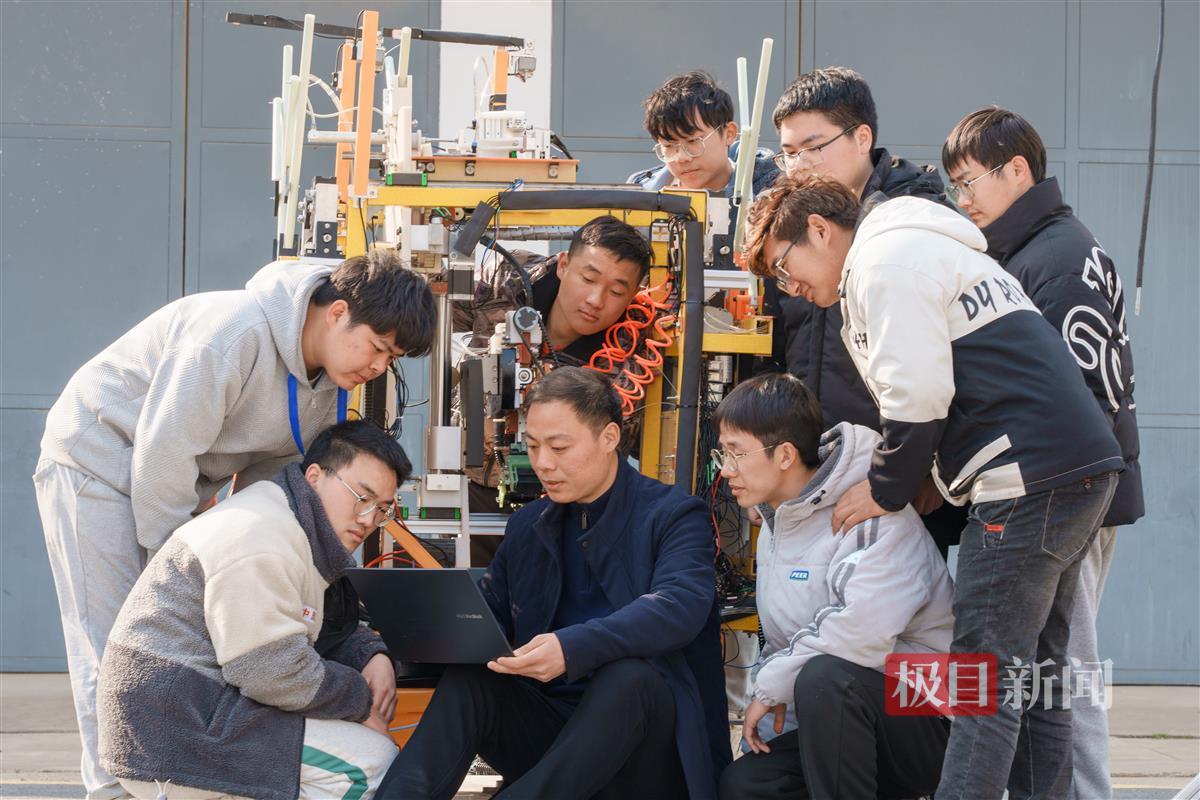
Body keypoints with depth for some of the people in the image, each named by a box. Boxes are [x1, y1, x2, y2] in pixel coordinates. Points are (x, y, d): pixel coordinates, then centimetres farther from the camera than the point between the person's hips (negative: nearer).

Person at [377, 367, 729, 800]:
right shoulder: (527, 527, 18)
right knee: (466, 681, -20)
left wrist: (574, 648, -38)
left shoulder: (673, 515, -2)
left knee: (627, 675, -36)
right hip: (552, 722, 5)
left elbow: (682, 606, -21)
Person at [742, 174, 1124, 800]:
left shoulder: (884, 260, -4)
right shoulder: (924, 252, 27)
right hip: (1084, 466, 10)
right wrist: (897, 481, 19)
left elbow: (917, 394, -14)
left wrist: (886, 488, -1)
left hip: (1028, 477, -10)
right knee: (1034, 672, 14)